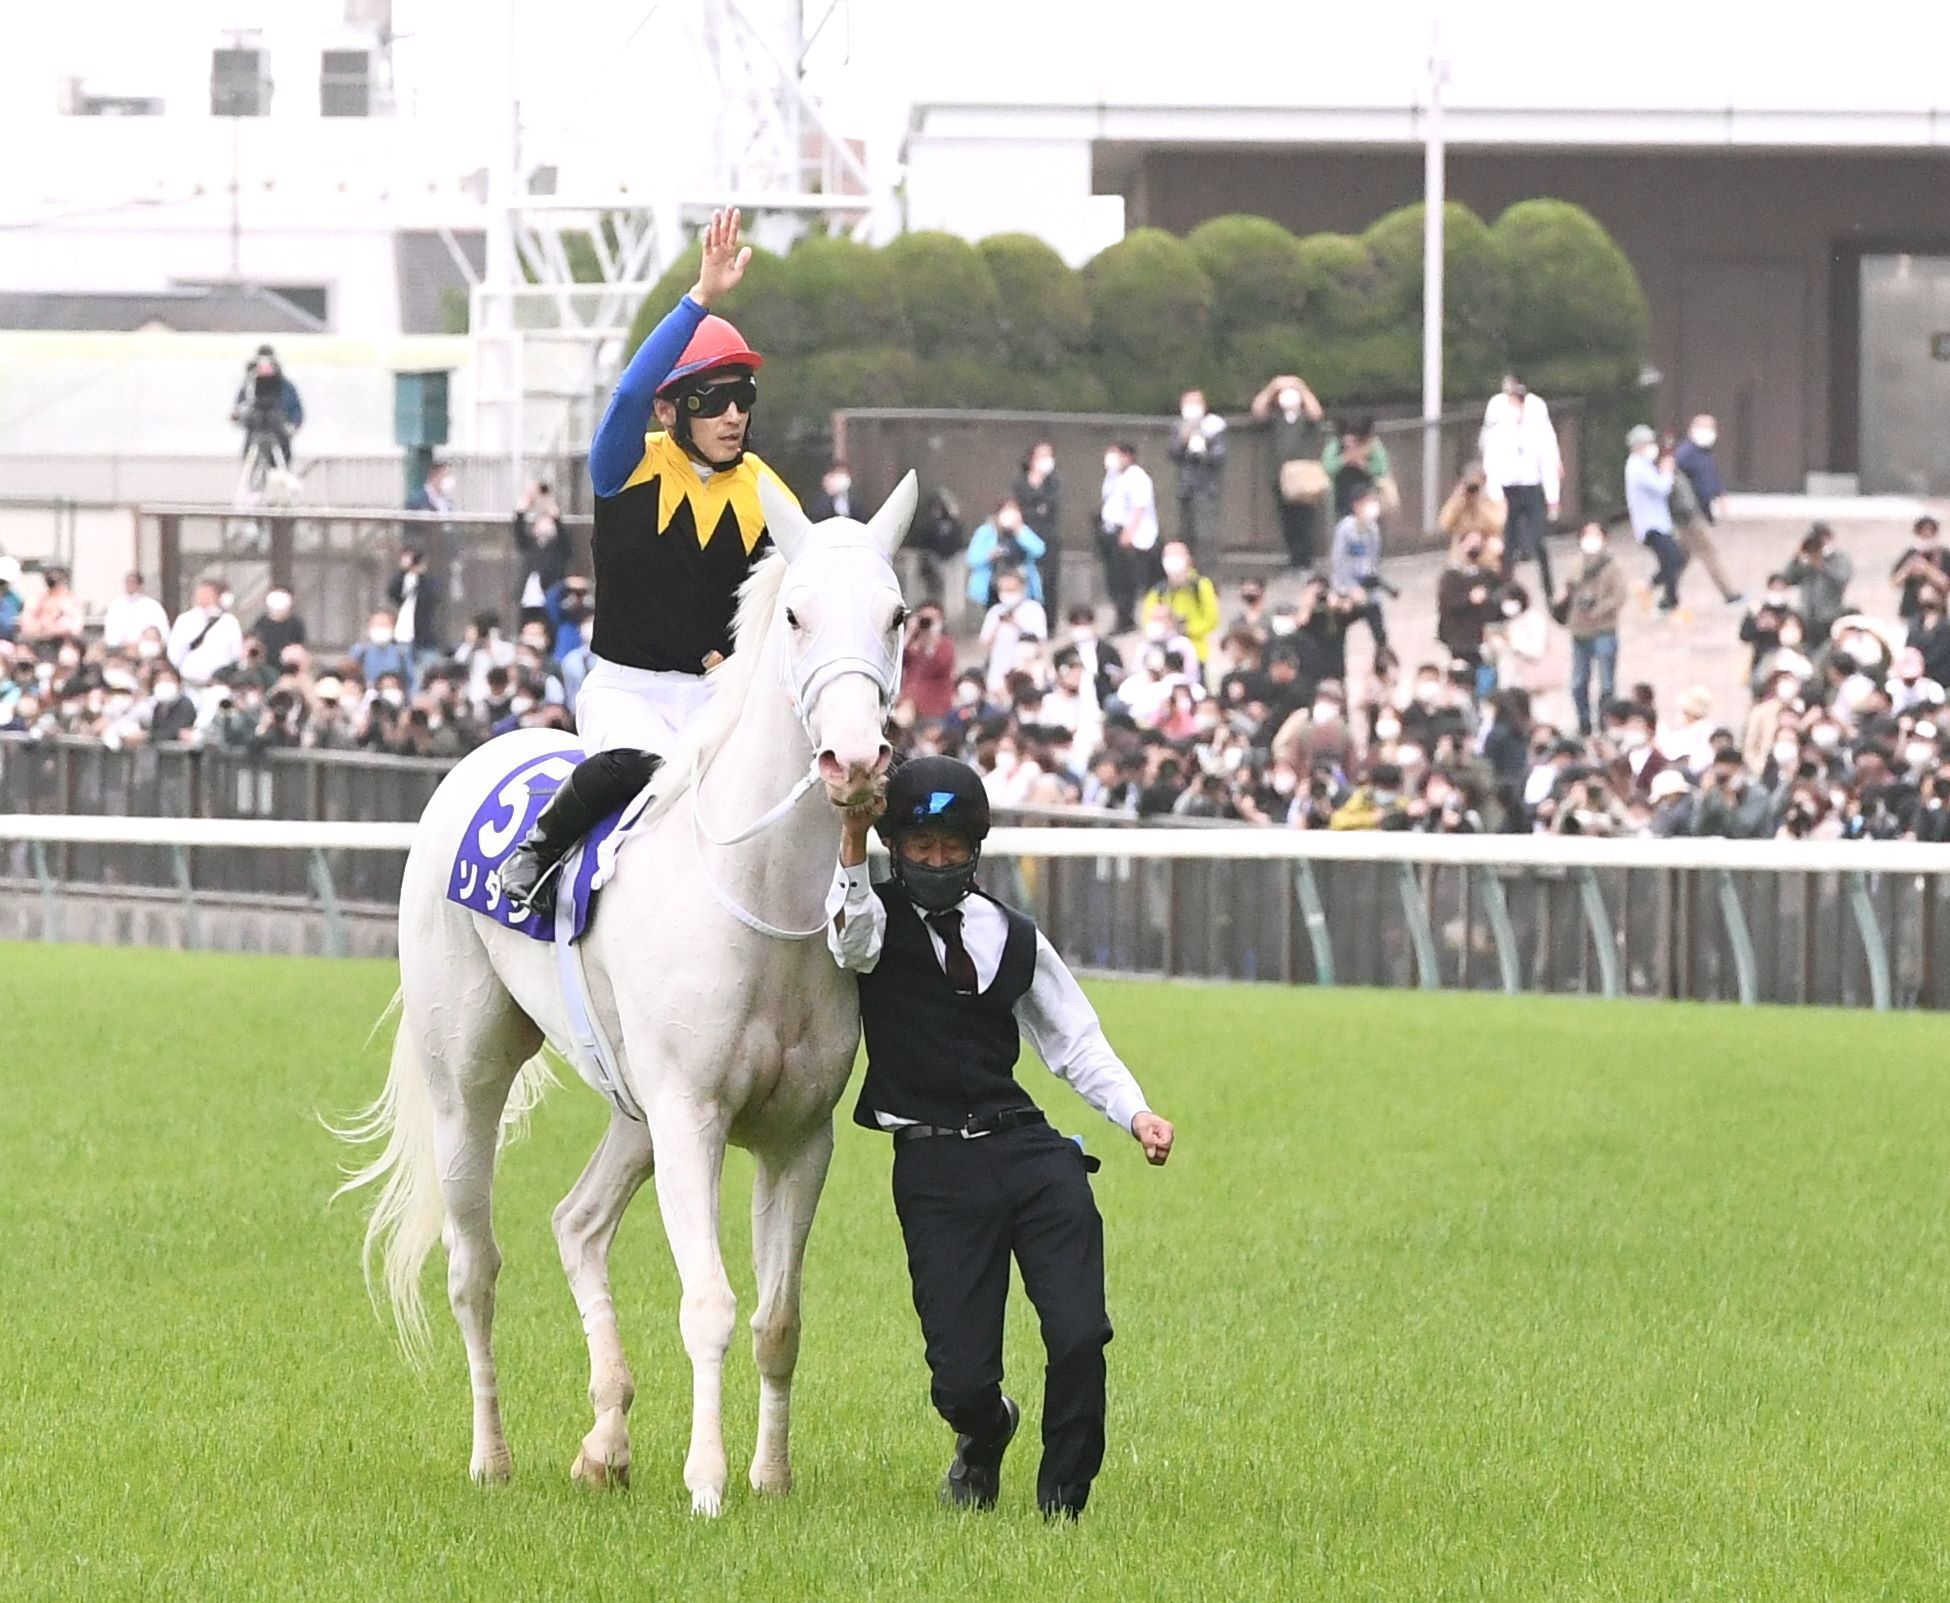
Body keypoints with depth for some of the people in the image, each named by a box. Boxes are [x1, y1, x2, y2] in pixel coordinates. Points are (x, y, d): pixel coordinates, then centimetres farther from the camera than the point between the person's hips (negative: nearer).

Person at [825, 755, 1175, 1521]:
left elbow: (1075, 1040, 19)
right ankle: (984, 1434, 32)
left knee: (1080, 1337, -12)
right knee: (961, 1377, -7)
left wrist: (1136, 1115, 4)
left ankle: (1062, 1500, 10)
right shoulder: (880, 917, 3)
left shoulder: (1012, 936, 15)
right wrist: (851, 849, -37)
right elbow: (850, 944, -22)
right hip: (935, 1168, -3)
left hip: (1030, 1149, 3)